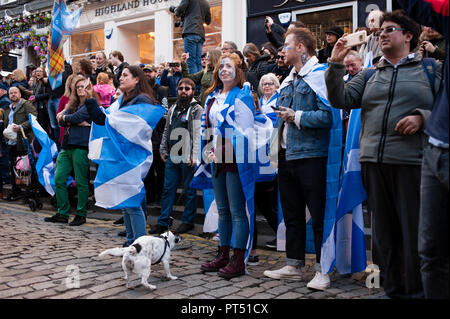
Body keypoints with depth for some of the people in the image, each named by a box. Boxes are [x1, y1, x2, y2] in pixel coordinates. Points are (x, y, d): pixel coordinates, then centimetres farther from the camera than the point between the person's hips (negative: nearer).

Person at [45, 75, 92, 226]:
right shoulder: (72, 104, 21)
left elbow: (75, 117, -13)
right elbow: (61, 121, 7)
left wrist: (64, 117, 7)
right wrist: (77, 122, -8)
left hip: (81, 146, -8)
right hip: (66, 146, 8)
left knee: (81, 182, -2)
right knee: (59, 179, 5)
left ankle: (81, 215, 9)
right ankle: (62, 214, 14)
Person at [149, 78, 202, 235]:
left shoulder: (197, 109, -3)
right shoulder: (173, 109, 16)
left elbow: (198, 134, -11)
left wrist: (194, 156, -17)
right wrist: (163, 150, 12)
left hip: (187, 158, -6)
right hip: (172, 156, 6)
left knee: (189, 191, 4)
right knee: (168, 189, 7)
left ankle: (187, 221, 14)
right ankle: (163, 222, 13)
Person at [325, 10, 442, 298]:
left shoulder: (432, 69, 7)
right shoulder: (370, 75, 17)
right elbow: (340, 100, 7)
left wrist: (422, 117, -14)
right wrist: (335, 65, -2)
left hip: (412, 162, -4)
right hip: (374, 161, 4)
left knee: (414, 232, -1)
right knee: (384, 232, 12)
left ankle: (416, 291, 14)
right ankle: (394, 289, 25)